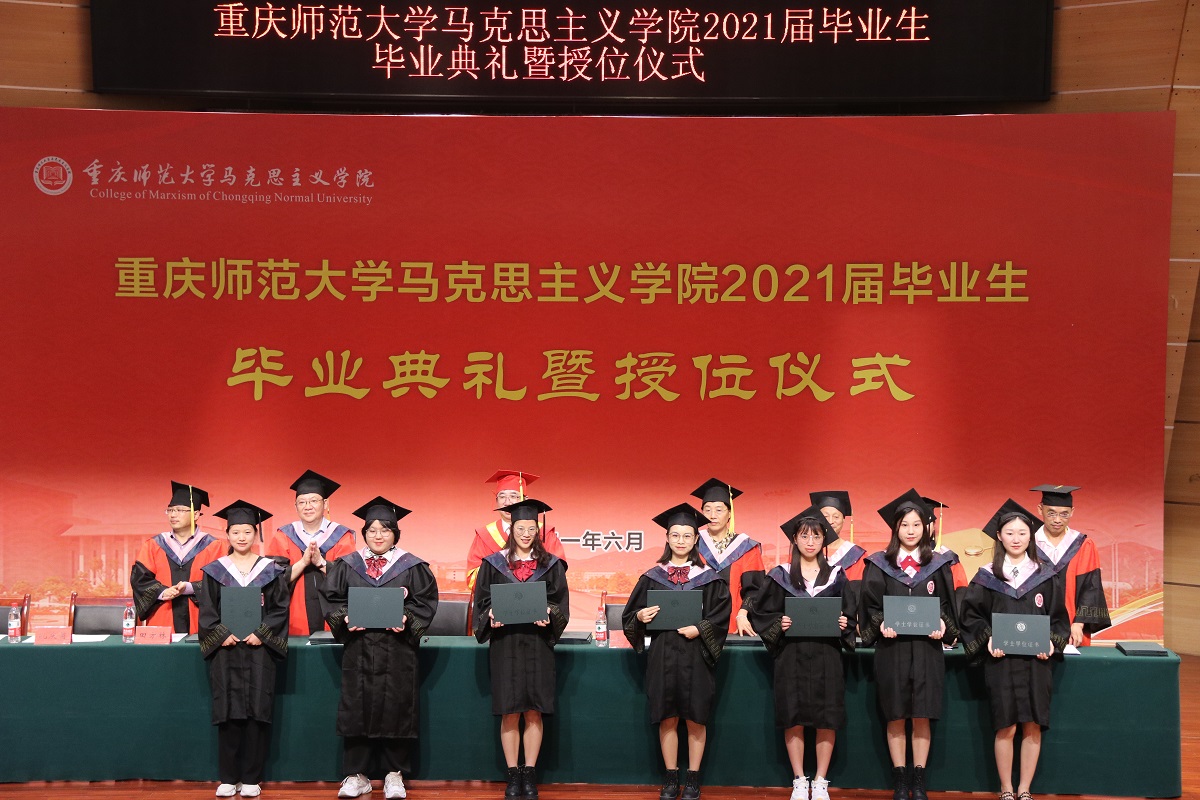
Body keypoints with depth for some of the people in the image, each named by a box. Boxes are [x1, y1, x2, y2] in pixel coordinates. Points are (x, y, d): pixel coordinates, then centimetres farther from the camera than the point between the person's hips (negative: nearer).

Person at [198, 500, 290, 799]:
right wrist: (222, 634, -12)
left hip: (259, 650, 0)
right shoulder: (216, 570, 6)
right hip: (225, 650, 0)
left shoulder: (271, 570, 5)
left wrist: (261, 634, -12)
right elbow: (207, 611, 3)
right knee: (228, 712, 0)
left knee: (256, 711, -1)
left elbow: (280, 608, 1)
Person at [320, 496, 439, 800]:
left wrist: (408, 620, -15)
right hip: (358, 650, 1)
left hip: (397, 652, -1)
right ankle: (356, 775, 10)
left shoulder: (412, 567, 4)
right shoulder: (347, 566, 8)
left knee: (395, 711, 0)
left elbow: (426, 602, 2)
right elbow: (330, 599, 8)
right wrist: (344, 617, -10)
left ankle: (394, 775, 10)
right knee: (357, 710, 2)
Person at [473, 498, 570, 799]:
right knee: (509, 714, 0)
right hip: (505, 644, 0)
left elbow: (561, 605, 5)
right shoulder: (494, 564, 6)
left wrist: (549, 615, -15)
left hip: (537, 644, 0)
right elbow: (482, 602, 6)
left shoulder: (551, 565, 7)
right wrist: (491, 616, -14)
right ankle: (513, 775, 8)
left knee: (533, 713, 1)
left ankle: (530, 774, 10)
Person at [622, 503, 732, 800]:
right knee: (667, 719, 4)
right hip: (662, 655, 1)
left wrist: (700, 629, -17)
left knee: (695, 718, 2)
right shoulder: (653, 576, 7)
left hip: (696, 655, -1)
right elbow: (631, 614, 8)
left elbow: (721, 616, -2)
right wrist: (641, 617, -13)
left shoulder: (709, 577, 3)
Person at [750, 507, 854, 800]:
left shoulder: (835, 576, 6)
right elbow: (761, 613, 4)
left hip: (826, 656, 1)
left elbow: (849, 615, 10)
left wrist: (844, 625, -10)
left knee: (827, 720, -1)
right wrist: (778, 625, -14)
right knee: (793, 719, 0)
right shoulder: (781, 575, 2)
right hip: (792, 655, -1)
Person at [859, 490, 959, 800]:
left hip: (926, 647, 1)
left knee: (921, 716, 1)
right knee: (896, 717, 3)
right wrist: (881, 624, -16)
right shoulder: (879, 565, 4)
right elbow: (870, 604, 2)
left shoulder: (938, 565, 6)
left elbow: (946, 604, 6)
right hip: (891, 648, 0)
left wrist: (943, 625, -12)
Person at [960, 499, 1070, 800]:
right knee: (1005, 728, -1)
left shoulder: (1046, 576, 5)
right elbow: (972, 616, 3)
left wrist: (1051, 642, -10)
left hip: (1036, 661, 1)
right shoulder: (987, 577, 1)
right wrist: (987, 640, -13)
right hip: (1000, 660, -1)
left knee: (1033, 727, 2)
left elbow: (1058, 617, 7)